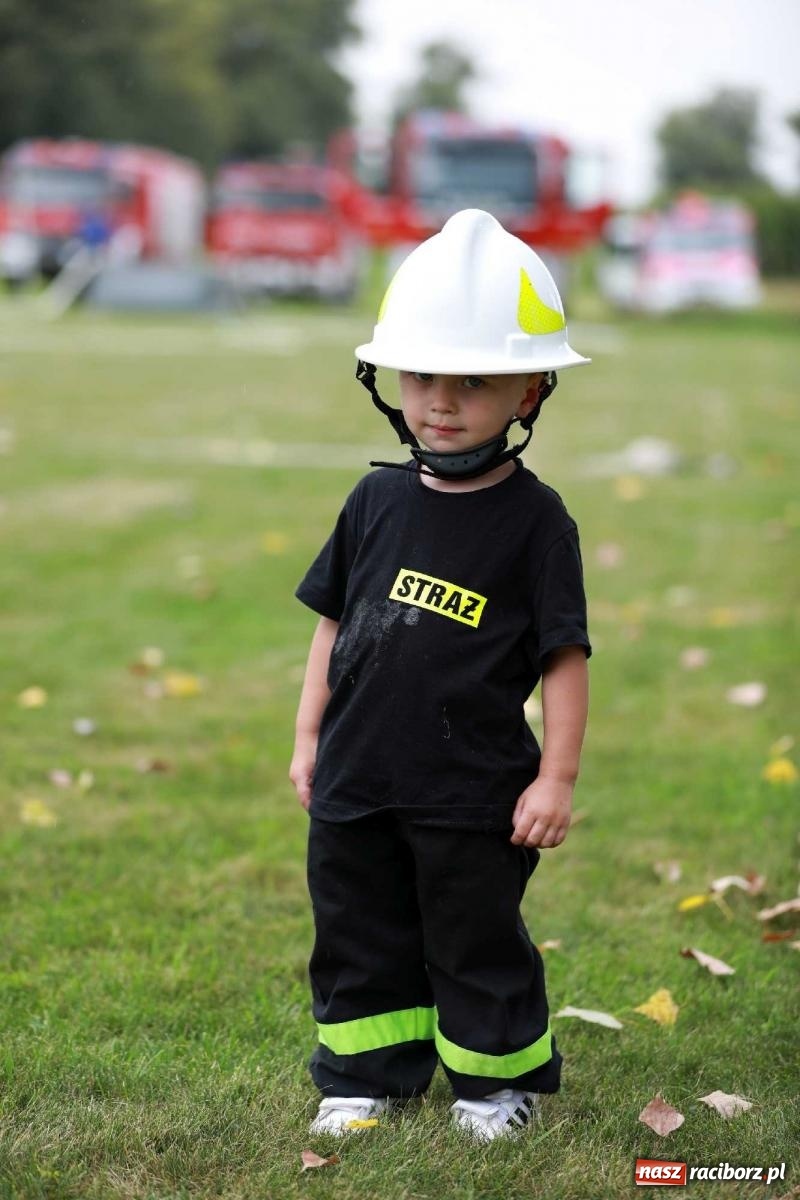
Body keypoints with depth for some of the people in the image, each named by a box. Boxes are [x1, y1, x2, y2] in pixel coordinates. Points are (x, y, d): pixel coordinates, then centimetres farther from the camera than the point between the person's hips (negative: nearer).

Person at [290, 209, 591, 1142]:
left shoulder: (534, 519, -9)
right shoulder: (378, 500, 4)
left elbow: (563, 655, -8)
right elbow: (335, 623, 11)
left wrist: (557, 778, -10)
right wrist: (309, 735, 10)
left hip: (472, 791, -4)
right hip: (356, 780, 4)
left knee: (476, 943, 9)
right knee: (361, 935, 15)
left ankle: (499, 1078, 28)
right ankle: (366, 1076, 30)